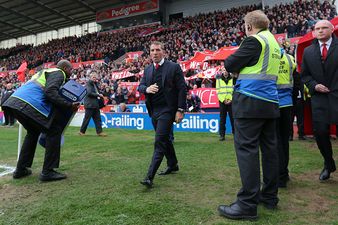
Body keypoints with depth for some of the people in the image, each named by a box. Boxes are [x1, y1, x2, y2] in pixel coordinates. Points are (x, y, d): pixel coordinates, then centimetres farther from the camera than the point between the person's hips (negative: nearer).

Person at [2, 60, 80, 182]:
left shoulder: (46, 71, 32)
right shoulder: (59, 73, 4)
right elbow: (50, 91, -16)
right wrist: (69, 105, -16)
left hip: (14, 101, 10)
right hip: (29, 105, -10)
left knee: (33, 132, 26)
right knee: (54, 132, 0)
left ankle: (21, 169, 27)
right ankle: (47, 172, -1)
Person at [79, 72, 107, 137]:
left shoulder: (95, 84, 19)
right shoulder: (88, 84, -6)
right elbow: (89, 93, -17)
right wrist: (98, 95, -15)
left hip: (96, 104, 8)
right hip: (89, 104, -8)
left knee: (97, 119, 5)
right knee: (87, 118, -1)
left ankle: (99, 132, 6)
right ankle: (82, 131, 12)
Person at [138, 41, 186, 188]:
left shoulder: (174, 67, -6)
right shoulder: (148, 70, 12)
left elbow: (182, 89, -9)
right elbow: (140, 86, 8)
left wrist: (180, 110, -14)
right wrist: (147, 89, -17)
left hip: (167, 110, -7)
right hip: (154, 111, 7)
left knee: (160, 141, -12)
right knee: (164, 139, 18)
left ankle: (149, 177, -10)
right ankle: (173, 165, 37)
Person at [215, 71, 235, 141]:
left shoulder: (232, 79, 5)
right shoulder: (219, 79, 6)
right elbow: (218, 91, 1)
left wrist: (231, 99, -11)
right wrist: (223, 100, -8)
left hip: (231, 101, 0)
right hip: (222, 101, 0)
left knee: (233, 118, 2)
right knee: (222, 119, 2)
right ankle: (222, 135, 7)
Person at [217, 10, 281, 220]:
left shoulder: (254, 40, -8)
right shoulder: (274, 43, 20)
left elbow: (230, 65, -8)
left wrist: (234, 62, 12)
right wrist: (242, 67, 17)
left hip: (250, 101, -9)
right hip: (270, 102, 9)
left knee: (246, 149, -9)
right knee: (269, 148, 10)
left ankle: (247, 204, -7)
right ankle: (270, 196, 21)